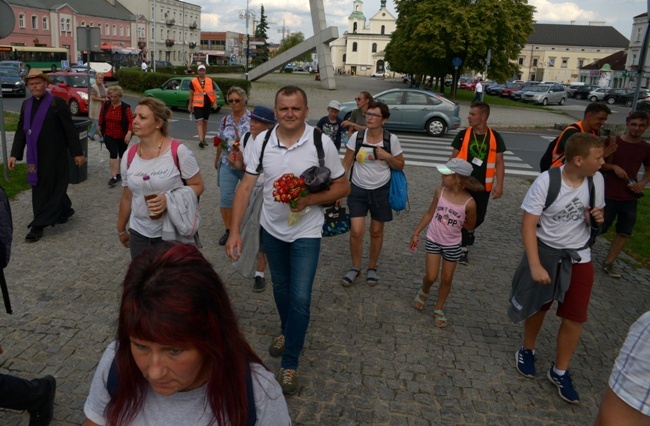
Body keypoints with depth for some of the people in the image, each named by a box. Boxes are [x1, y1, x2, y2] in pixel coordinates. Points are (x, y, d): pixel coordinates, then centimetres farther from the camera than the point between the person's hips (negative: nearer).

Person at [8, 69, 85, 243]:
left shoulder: (57, 103, -9)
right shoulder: (26, 105, 11)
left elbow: (70, 130, -10)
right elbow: (21, 131, 12)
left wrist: (77, 153, -11)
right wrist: (14, 154, 6)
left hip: (53, 156, -6)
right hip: (34, 156, 6)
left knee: (47, 189, -2)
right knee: (53, 187, 14)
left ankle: (39, 226, 2)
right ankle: (65, 209, 36)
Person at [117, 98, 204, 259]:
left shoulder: (178, 151, -14)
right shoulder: (129, 156, 1)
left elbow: (198, 185, -8)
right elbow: (127, 198, 11)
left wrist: (170, 200, -24)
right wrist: (121, 230, 19)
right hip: (138, 233, 4)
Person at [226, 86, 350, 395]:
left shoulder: (321, 143, -15)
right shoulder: (262, 141, -9)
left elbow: (343, 187, -8)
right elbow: (245, 187, -8)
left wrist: (311, 199, -25)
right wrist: (234, 231, -15)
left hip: (306, 232, -3)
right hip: (272, 228, 4)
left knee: (300, 298, -6)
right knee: (280, 287, 23)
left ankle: (289, 364, 12)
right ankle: (287, 332, 49)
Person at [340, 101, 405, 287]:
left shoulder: (391, 139, -9)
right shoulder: (356, 136, -9)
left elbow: (400, 165, 1)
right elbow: (346, 163, -1)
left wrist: (387, 156, -17)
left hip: (381, 191, 0)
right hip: (358, 190, 0)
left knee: (376, 231, 11)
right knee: (356, 231, -6)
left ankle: (372, 268, 31)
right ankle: (355, 267, 18)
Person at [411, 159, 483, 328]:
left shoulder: (469, 203, -20)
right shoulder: (440, 192, -13)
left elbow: (470, 225, -2)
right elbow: (430, 213, 0)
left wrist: (454, 222, -11)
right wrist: (416, 233, 3)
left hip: (452, 245, -1)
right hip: (433, 240, 1)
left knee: (447, 279, 10)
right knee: (431, 277, 0)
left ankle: (439, 309, 30)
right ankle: (424, 291, 35)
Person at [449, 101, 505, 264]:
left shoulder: (495, 138, -3)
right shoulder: (463, 135, -4)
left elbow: (499, 162, 0)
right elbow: (454, 158, 2)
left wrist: (499, 185, -8)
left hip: (483, 186, 1)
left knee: (479, 217, 12)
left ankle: (468, 232, 45)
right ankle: (463, 248, 16)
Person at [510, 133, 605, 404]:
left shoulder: (597, 180, -8)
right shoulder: (546, 182, -22)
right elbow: (528, 225, -20)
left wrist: (597, 217, -14)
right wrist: (535, 266, -25)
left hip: (579, 258, 3)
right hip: (546, 252, -3)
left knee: (575, 318, 4)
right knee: (538, 307, 16)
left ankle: (559, 371, 24)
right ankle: (527, 351, 43)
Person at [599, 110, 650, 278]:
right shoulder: (613, 142, -7)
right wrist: (614, 167, -18)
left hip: (630, 198, 4)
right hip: (609, 195, -4)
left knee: (624, 233, 7)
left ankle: (608, 263, 19)